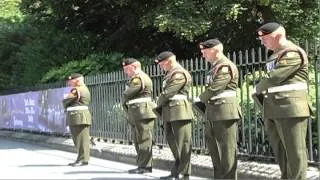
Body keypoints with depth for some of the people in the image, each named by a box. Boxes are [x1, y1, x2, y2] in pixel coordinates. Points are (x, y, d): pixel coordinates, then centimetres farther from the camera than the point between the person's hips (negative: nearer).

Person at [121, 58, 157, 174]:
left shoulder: (139, 78, -12)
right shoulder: (135, 78, 23)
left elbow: (127, 95, -14)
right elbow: (127, 96, 22)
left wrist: (125, 103, 5)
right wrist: (127, 105, 5)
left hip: (143, 113, -10)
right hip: (136, 115, 10)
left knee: (144, 140, -8)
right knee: (138, 141, 11)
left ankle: (145, 166, -6)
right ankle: (143, 165, 15)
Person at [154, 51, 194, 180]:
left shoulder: (179, 74, -11)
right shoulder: (169, 74, 21)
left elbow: (167, 93, -15)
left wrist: (159, 104, 0)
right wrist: (161, 108, 4)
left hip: (180, 112, -10)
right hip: (169, 114, 10)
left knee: (183, 144, -5)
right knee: (173, 144, 13)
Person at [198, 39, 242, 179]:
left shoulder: (226, 66, -12)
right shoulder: (214, 67, 18)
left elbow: (214, 88, -17)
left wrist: (201, 99, -2)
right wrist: (204, 102, 2)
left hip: (225, 112, -10)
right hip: (212, 114, 10)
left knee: (227, 149, -5)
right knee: (214, 149, 14)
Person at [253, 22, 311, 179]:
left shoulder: (293, 53, -10)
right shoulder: (274, 56, 20)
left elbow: (274, 77, -16)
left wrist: (258, 88, 0)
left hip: (291, 109, -9)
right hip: (273, 111, 9)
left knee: (294, 152, -4)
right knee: (280, 151, 13)